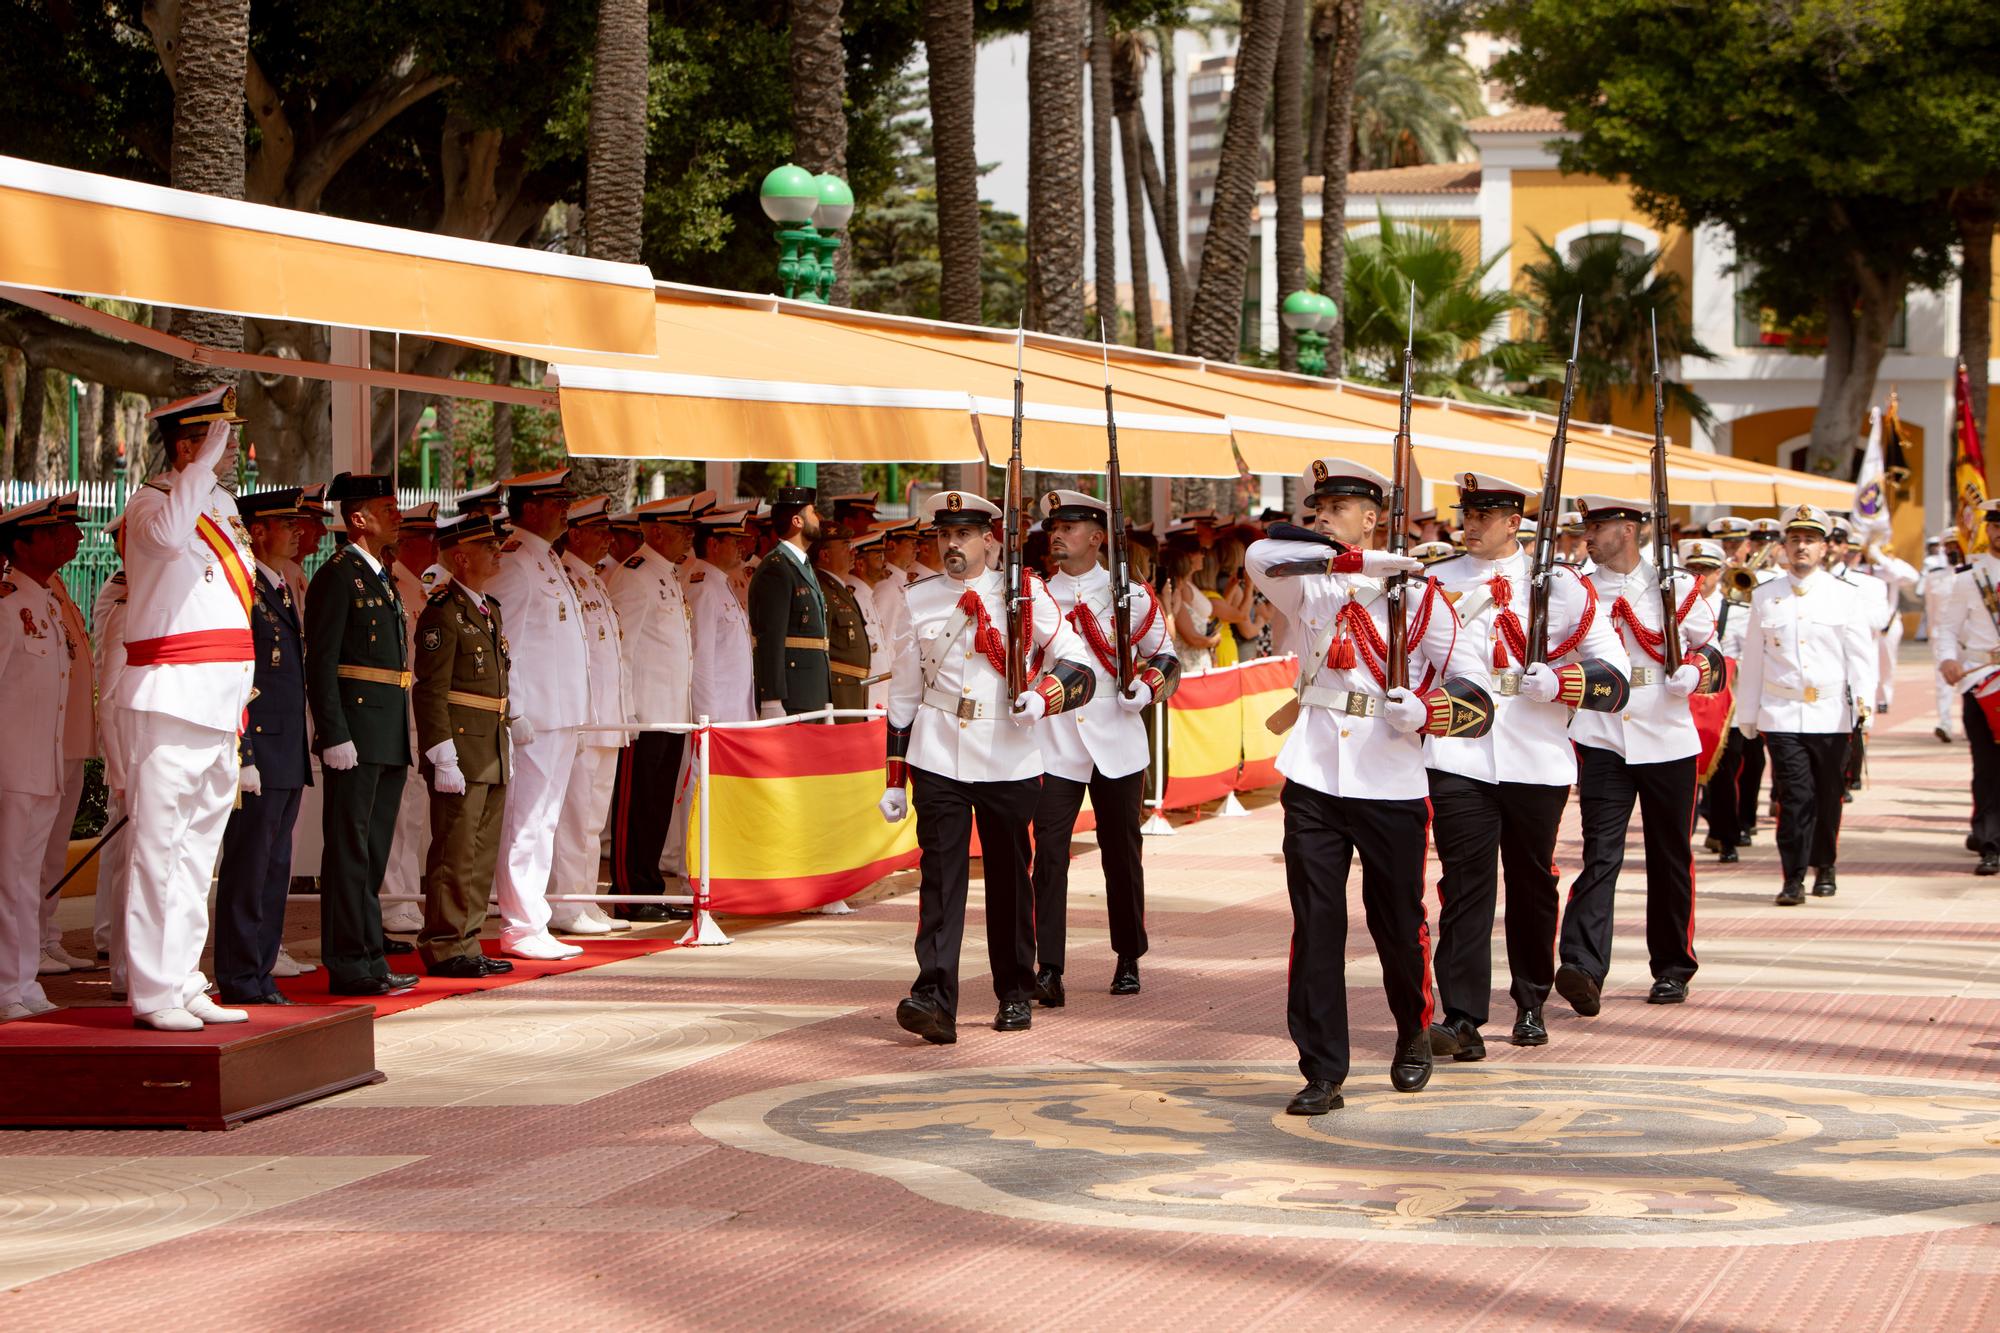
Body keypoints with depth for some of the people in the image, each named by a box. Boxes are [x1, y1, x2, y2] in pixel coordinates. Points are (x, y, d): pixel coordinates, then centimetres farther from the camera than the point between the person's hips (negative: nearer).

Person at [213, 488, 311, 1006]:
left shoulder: (284, 592, 19)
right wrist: (243, 758, -20)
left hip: (288, 757, 10)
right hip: (259, 752, -10)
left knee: (274, 871, 11)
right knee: (248, 870, -5)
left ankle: (260, 976, 17)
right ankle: (240, 980, -1)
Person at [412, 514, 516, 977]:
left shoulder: (490, 610, 17)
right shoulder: (443, 612, -11)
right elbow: (430, 690, -16)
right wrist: (443, 759, -21)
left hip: (492, 752, 9)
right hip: (461, 751, -9)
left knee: (483, 855, 11)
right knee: (456, 853, -6)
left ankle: (467, 945, 17)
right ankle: (445, 948, -1)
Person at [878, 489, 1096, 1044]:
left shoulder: (1025, 595, 2)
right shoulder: (920, 600, 8)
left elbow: (1078, 665, -1)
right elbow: (903, 695, 14)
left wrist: (1043, 696, -22)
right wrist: (894, 780, 11)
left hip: (1009, 763, -1)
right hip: (938, 762, 1)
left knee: (1009, 878, 9)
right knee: (940, 874, -11)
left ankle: (1015, 995, 23)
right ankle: (933, 999, -19)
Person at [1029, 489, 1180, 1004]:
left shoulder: (1131, 597, 3)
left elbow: (1165, 656, 12)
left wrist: (1145, 688, -7)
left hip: (1117, 742, 0)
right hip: (1054, 745, 0)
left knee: (1121, 853, 9)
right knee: (1050, 853, -11)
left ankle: (1129, 959, 24)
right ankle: (1049, 970, -13)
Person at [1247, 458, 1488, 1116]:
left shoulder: (1414, 595, 3)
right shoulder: (1305, 587, 6)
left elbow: (1471, 677, 3)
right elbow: (1263, 554, -17)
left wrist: (1424, 711, -18)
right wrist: (1366, 562, -22)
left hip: (1391, 785, -1)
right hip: (1314, 781, 1)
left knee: (1399, 923, 8)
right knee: (1316, 926, -3)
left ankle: (1414, 1035, 34)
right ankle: (1322, 1072, 0)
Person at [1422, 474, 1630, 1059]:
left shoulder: (1563, 586, 4)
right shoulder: (1437, 583, 7)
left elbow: (1615, 675, 0)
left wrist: (1558, 682, -16)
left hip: (1537, 763, 1)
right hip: (1460, 760, -1)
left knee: (1533, 886, 12)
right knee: (1465, 884, -9)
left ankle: (1531, 1004, 28)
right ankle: (1462, 1017, -12)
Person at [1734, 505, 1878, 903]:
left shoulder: (1842, 596, 5)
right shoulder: (1764, 597, 7)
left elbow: (1861, 653, 1)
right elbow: (1752, 660, 11)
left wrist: (1863, 701, -13)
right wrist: (1746, 716, 10)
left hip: (1831, 716, 1)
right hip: (1782, 716, -1)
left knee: (1828, 797, 9)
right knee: (1795, 796, -10)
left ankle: (1824, 867, 28)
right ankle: (1793, 880, -7)